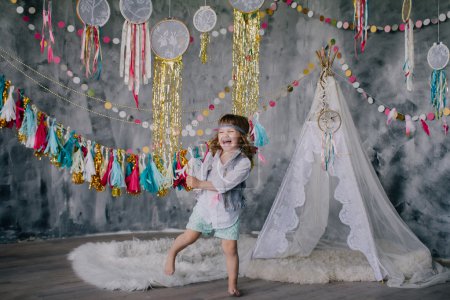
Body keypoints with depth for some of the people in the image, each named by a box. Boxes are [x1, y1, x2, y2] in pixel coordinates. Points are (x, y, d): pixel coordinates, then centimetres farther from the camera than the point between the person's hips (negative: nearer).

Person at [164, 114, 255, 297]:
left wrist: (200, 184, -25)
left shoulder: (244, 162, -17)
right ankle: (171, 253, 40)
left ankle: (232, 285, 19)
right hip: (205, 206, 3)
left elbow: (225, 184, -26)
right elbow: (199, 174, 7)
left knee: (230, 249, 2)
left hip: (228, 212, -3)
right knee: (189, 236, 8)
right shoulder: (212, 155, 0)